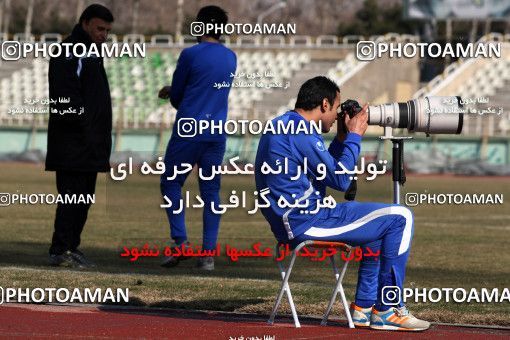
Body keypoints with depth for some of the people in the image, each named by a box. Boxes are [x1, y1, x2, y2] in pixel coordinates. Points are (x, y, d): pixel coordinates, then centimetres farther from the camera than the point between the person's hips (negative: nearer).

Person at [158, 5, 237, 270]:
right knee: (211, 191, 6)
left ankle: (181, 242, -6)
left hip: (188, 131, -4)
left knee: (171, 184, 8)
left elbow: (176, 96, 1)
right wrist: (174, 93, 26)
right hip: (217, 135, 4)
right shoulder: (230, 58, 10)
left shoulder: (190, 55, -7)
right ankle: (208, 253, 1)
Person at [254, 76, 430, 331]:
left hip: (288, 222, 11)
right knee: (400, 219, -7)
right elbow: (340, 180, -13)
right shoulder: (302, 134, -16)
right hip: (306, 222, -11)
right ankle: (386, 310, -4)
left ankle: (364, 307, 22)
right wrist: (354, 136, -3)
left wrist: (342, 138, 17)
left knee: (380, 224, 27)